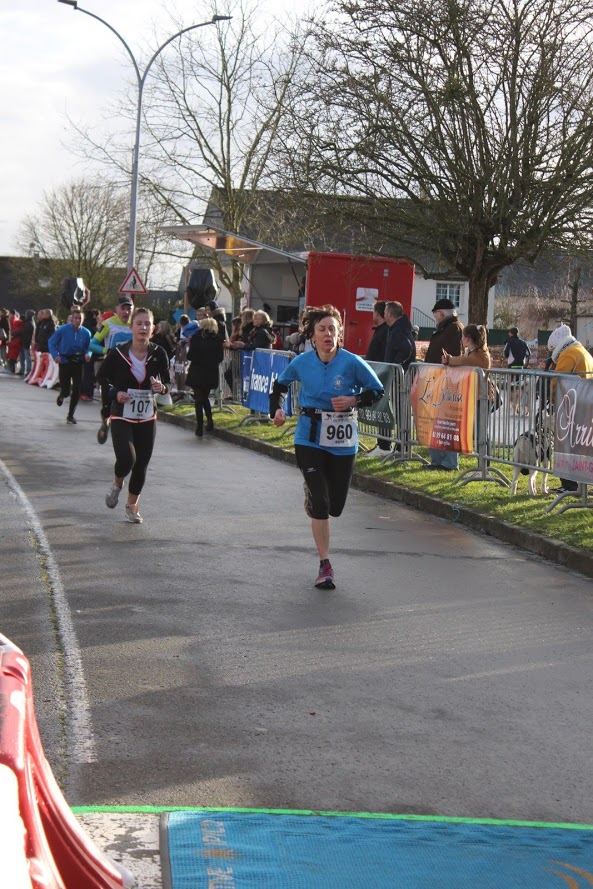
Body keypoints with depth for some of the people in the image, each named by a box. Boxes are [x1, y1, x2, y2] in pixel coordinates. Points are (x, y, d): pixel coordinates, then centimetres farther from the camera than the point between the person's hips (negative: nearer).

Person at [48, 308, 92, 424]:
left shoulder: (86, 333, -4)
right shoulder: (63, 329, -11)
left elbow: (88, 347, 9)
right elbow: (51, 342, -3)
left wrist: (88, 354, -14)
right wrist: (56, 355, -18)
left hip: (78, 363, 2)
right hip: (65, 362, -2)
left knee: (76, 391, -2)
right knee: (66, 391, -1)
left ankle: (70, 415, 14)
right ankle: (62, 395, 40)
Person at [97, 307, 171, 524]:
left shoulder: (158, 354, -5)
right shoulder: (117, 353, -11)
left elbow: (167, 382, 7)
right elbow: (101, 377, 4)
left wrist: (162, 388, -17)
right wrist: (114, 393, -12)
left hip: (147, 418, 3)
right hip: (121, 417, -3)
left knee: (142, 465, 6)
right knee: (126, 458, -20)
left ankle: (132, 506, 29)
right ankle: (117, 485, 15)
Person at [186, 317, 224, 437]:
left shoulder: (196, 337, -8)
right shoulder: (218, 339, -1)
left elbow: (190, 356, -9)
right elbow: (220, 358, 0)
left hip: (197, 373, -3)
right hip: (211, 373, 3)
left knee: (198, 400, 4)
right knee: (205, 398, 21)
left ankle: (200, 427, 0)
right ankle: (209, 422, 8)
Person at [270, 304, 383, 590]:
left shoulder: (352, 362, -9)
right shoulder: (302, 362, -4)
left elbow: (377, 390, 2)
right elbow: (280, 384, 16)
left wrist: (353, 400, -14)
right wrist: (277, 409, 0)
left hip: (342, 442, 0)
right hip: (309, 438, 0)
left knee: (336, 506, 8)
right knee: (320, 503, -10)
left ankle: (312, 499, 47)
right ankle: (325, 565, -1)